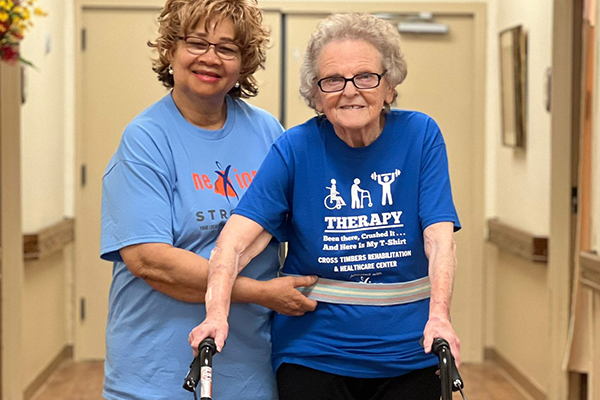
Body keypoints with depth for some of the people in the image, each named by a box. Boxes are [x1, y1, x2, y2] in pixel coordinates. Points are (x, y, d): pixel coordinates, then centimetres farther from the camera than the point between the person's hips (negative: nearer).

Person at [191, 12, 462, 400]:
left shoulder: (420, 135, -4)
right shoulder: (296, 147, -6)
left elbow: (439, 237, -14)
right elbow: (237, 236, -17)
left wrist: (439, 316, -30)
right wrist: (218, 311, -33)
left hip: (409, 354, 1)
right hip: (313, 353, -1)